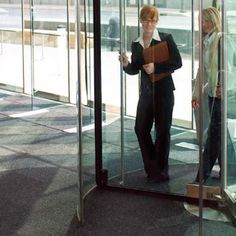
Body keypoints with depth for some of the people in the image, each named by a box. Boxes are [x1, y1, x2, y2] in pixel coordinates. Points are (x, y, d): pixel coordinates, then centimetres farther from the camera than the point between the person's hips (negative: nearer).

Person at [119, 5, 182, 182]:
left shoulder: (166, 39, -6)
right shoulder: (136, 45, 7)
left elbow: (177, 62, -9)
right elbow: (135, 69, 9)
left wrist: (156, 68, -18)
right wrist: (126, 65, -12)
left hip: (164, 90, -4)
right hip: (146, 91, 5)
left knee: (162, 131, 3)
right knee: (141, 129, 5)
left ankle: (161, 170, 17)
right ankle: (152, 168, 23)